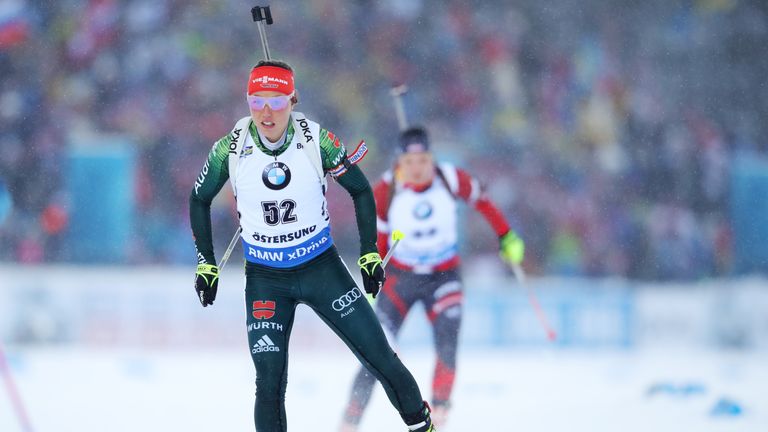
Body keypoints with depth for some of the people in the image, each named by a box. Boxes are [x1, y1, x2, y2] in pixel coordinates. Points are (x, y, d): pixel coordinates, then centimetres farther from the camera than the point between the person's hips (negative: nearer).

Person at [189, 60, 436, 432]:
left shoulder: (316, 140, -16)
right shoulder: (231, 150, -14)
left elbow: (360, 190, -1)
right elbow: (199, 200, 4)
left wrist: (370, 254, -3)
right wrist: (206, 263, 3)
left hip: (321, 266, 0)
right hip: (264, 279, 0)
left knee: (379, 356, 2)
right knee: (270, 385, -5)